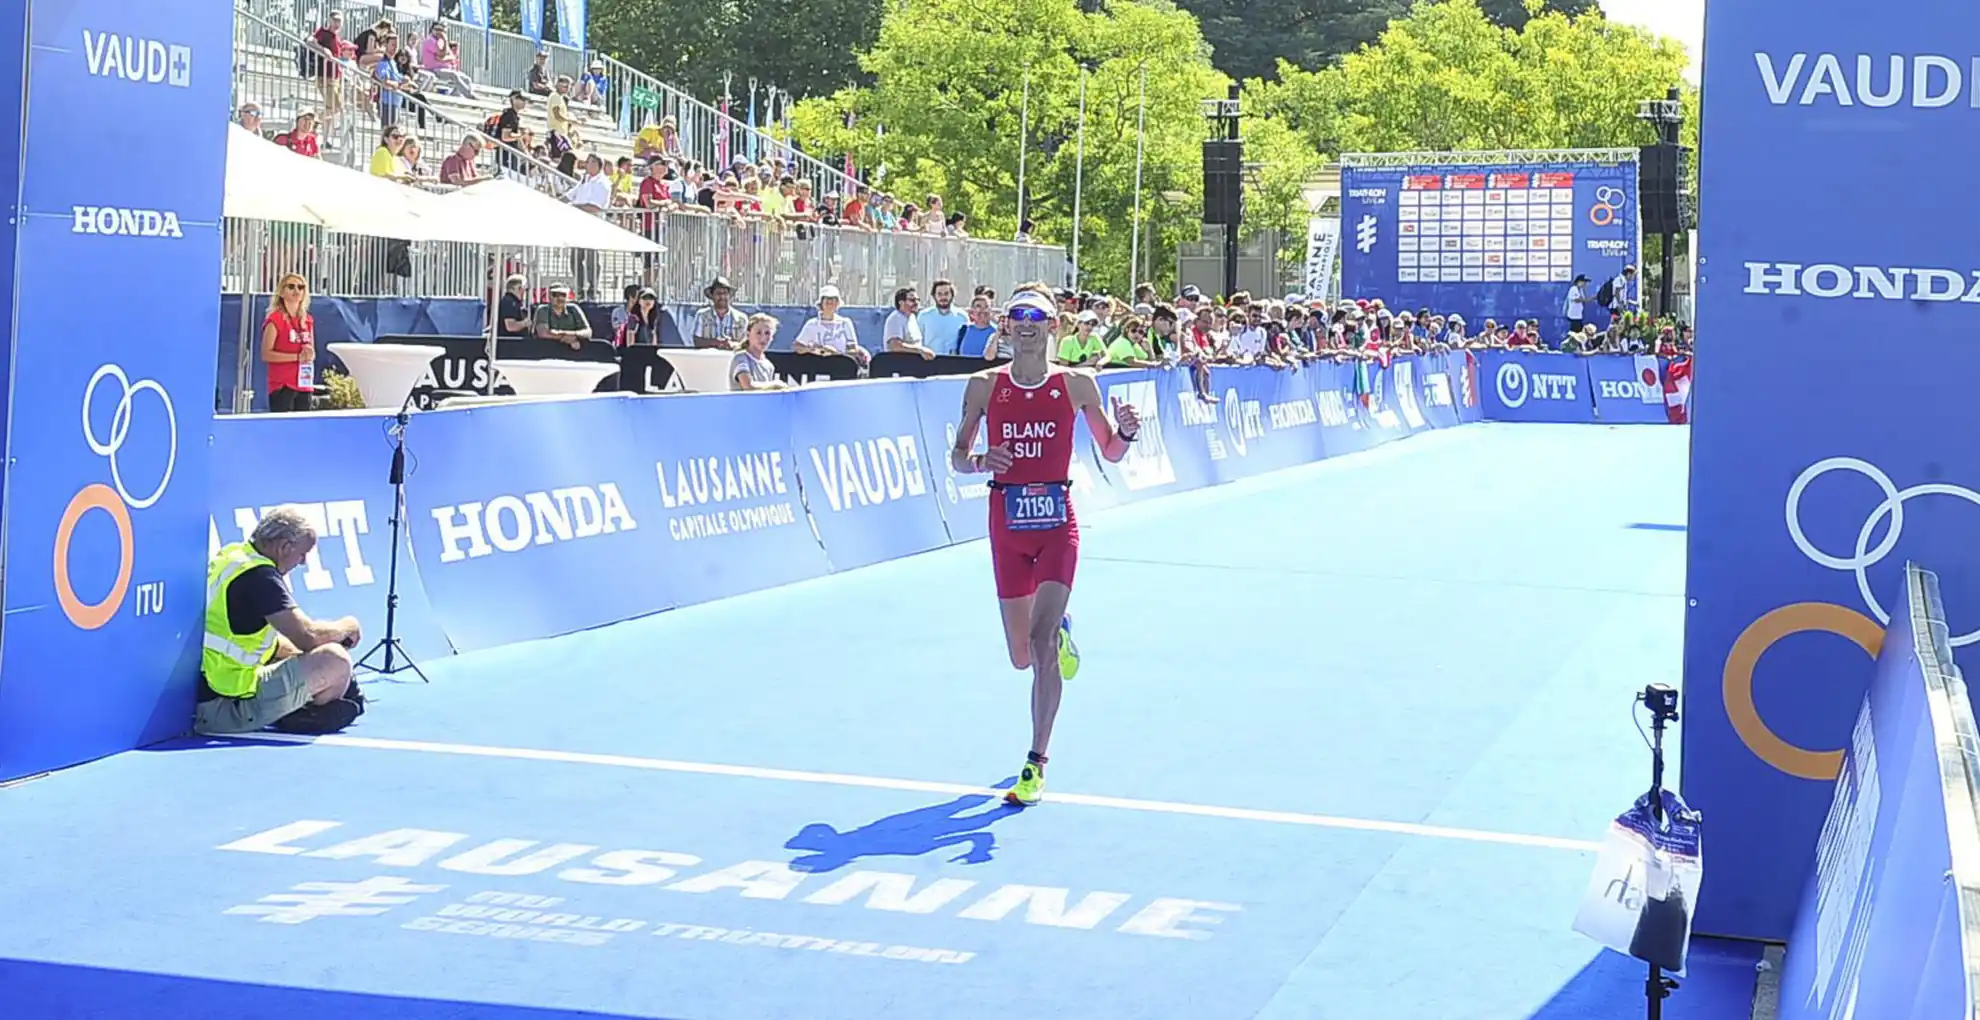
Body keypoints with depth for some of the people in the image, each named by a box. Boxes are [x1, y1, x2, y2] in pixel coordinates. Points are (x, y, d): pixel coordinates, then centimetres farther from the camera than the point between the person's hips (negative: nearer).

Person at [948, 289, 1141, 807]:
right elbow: (957, 456, 7)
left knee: (1043, 640, -16)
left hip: (1057, 521, -2)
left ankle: (1036, 763, -8)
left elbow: (1111, 453, 9)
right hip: (1007, 522, 2)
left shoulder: (1077, 385, 1)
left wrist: (1126, 432, -14)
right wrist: (978, 461, -16)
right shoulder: (984, 386, 3)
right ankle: (1060, 630, 49)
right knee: (1022, 657, 9)